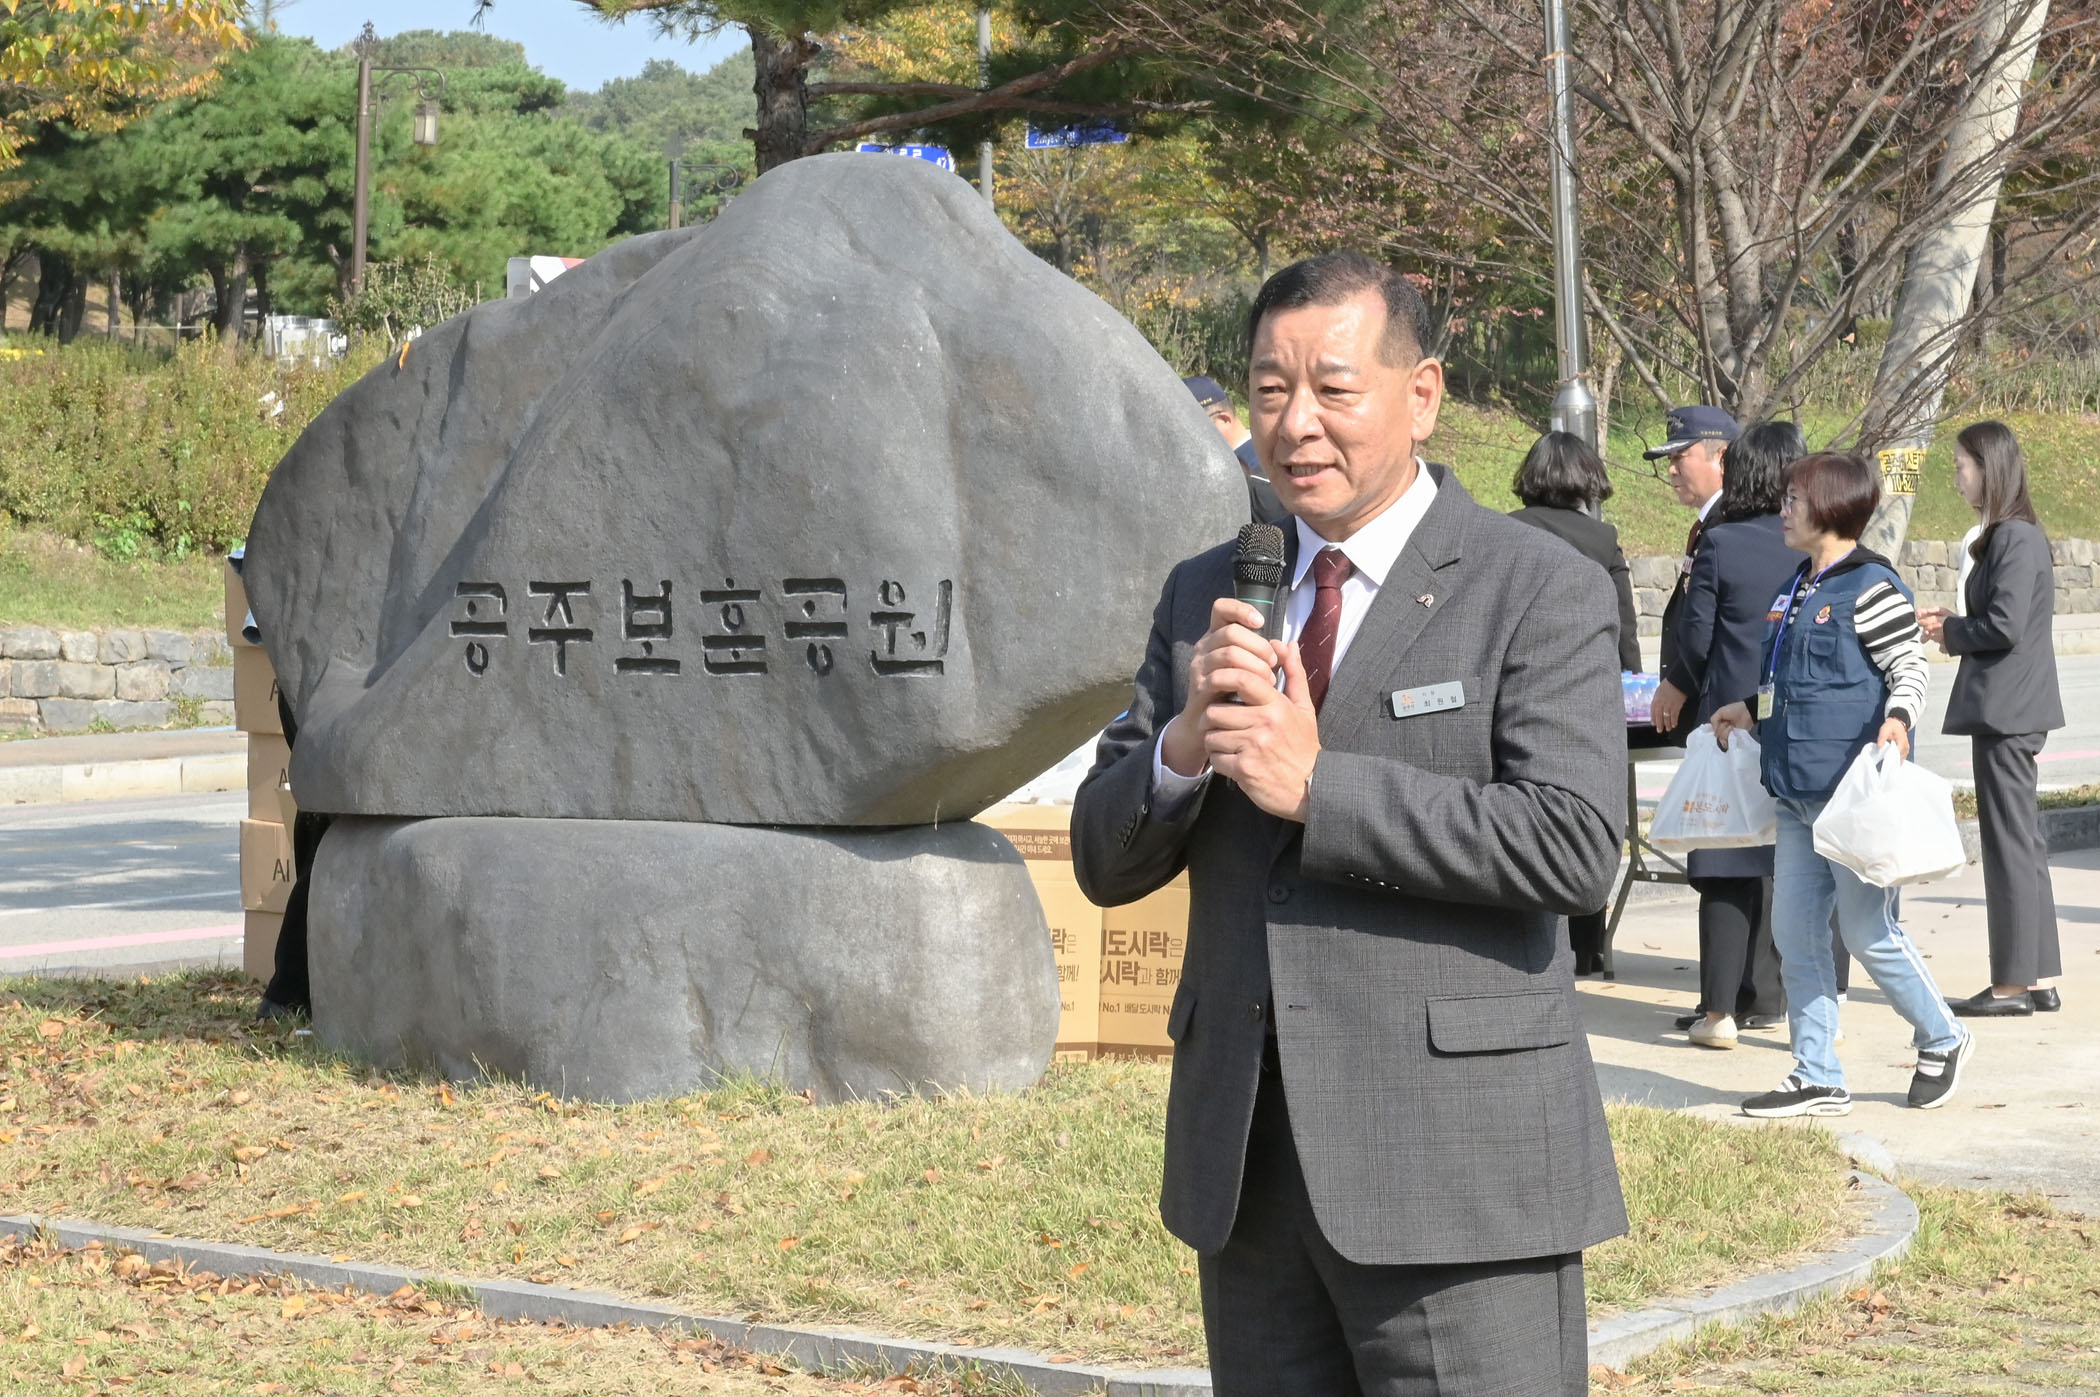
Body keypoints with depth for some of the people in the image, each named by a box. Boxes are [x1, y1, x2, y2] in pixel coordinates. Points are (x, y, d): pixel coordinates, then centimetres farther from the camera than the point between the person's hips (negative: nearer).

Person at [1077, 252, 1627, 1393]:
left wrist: (1314, 785, -18)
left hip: (1458, 1170, -5)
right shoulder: (1205, 595, 12)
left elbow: (1574, 844, -17)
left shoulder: (1539, 594, -4)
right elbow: (1106, 861, 11)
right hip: (1249, 1167, 5)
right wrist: (1184, 742, -10)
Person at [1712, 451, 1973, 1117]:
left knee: (1866, 930, 0)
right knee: (1795, 931, 7)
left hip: (1853, 788, -9)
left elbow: (1910, 667, -13)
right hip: (1797, 791, 9)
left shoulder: (1870, 585, -12)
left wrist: (1897, 721, -30)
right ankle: (1817, 1079, 12)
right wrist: (1752, 712, 30)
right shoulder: (1800, 588, 16)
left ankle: (1941, 1039, 22)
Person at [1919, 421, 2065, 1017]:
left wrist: (1950, 635, -7)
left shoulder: (2014, 537, -17)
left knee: (2010, 842, -5)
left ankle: (2014, 984, 0)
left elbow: (2005, 626, -22)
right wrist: (1952, 621, 9)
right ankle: (2040, 978, 17)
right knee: (2023, 841, 13)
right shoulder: (2011, 533, 14)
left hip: (2006, 710, -10)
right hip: (2008, 708, 10)